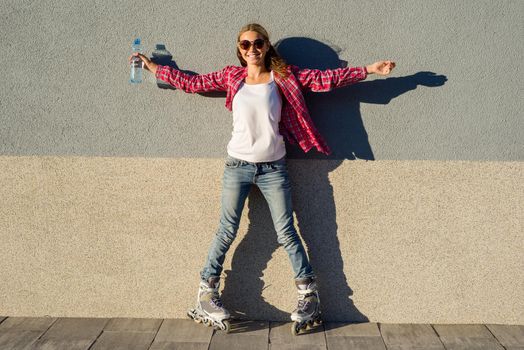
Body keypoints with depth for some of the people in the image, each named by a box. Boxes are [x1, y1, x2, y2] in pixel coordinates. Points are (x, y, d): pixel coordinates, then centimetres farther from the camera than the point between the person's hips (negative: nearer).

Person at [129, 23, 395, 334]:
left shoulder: (283, 76, 1)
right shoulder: (231, 77, 4)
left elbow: (325, 79, -1)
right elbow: (192, 83, 10)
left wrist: (367, 70, -5)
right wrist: (154, 68, 12)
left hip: (273, 168, 0)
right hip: (237, 166, 1)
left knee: (287, 232, 3)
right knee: (227, 232, 4)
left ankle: (310, 294, 14)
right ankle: (207, 294, 17)